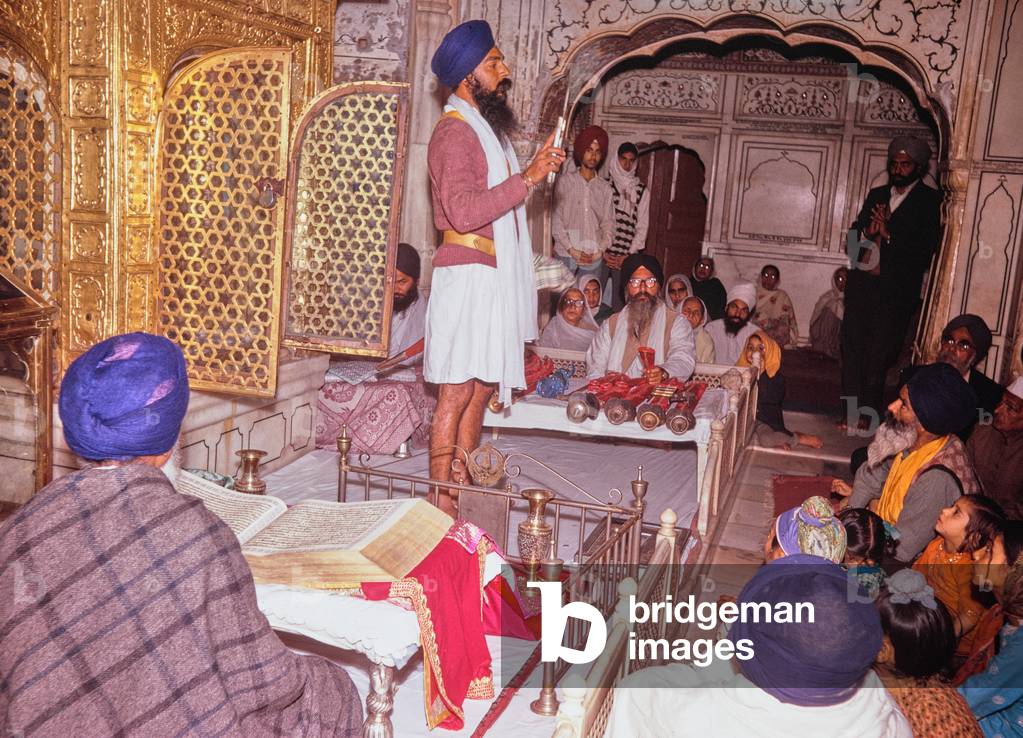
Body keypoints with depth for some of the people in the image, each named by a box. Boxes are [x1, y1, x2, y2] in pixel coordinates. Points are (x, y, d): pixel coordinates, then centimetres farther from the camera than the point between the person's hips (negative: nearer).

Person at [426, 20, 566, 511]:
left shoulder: (487, 128, 21)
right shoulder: (454, 132, -10)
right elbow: (463, 211, -22)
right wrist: (528, 178, -21)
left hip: (494, 277, 9)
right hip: (467, 276, -9)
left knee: (480, 392, 10)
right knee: (457, 394, -7)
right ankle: (442, 504, -1)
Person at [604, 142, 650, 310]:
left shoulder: (642, 191, 8)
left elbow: (642, 226, 6)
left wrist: (630, 255, -3)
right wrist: (603, 252, -6)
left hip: (626, 255, 0)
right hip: (603, 253, 0)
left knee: (617, 298, -3)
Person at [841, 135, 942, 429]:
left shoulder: (931, 201, -1)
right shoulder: (876, 195, 16)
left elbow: (925, 250, -10)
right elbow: (853, 234, 15)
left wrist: (888, 233, -17)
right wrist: (867, 232, -7)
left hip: (895, 291, -5)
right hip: (860, 285, 5)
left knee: (878, 355, -3)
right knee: (852, 348, 4)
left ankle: (868, 415, 6)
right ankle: (850, 410, 12)